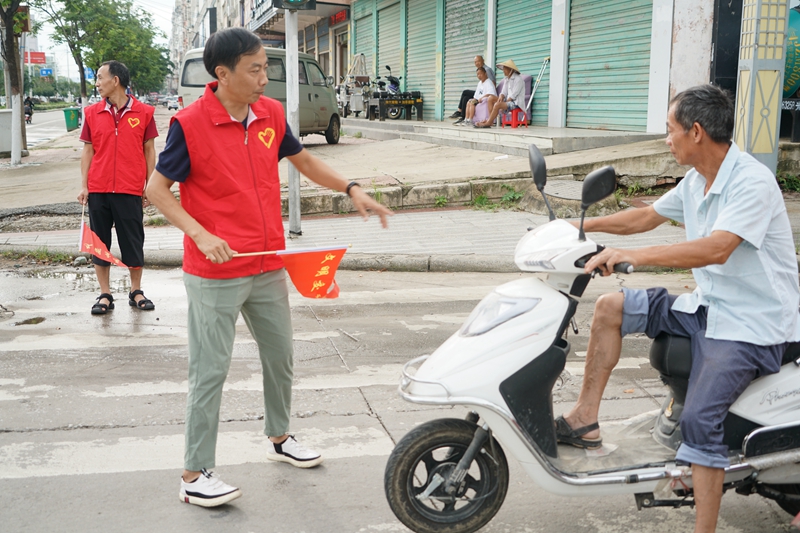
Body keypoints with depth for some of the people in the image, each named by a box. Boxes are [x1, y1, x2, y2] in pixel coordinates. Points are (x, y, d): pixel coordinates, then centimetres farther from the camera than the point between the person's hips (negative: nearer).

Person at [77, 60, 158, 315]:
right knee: (99, 242, 8)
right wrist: (83, 186, 1)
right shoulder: (92, 113, 4)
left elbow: (149, 150, 3)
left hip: (130, 190, -2)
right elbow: (88, 150, 7)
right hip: (98, 189, 3)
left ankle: (136, 291, 21)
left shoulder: (143, 112, -1)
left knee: (133, 242, 6)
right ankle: (105, 295, 17)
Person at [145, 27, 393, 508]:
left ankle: (280, 437, 41)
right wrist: (200, 234, -21)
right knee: (211, 370, 0)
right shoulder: (190, 123, -14)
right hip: (215, 274, -6)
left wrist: (352, 189, 6)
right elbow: (157, 188, -8)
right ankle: (196, 475, 13)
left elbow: (303, 159, 18)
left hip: (268, 267, 6)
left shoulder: (271, 114, 3)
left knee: (280, 355, 19)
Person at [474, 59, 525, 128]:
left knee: (497, 105, -30)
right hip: (508, 100, 9)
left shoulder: (518, 79, -13)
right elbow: (504, 92, 10)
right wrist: (501, 97, -13)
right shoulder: (507, 79, 14)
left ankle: (488, 123, -19)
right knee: (491, 98, -2)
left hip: (516, 103, -9)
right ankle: (490, 120, -11)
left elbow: (514, 95, -17)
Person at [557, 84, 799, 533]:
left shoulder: (752, 181, -20)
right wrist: (583, 227, 18)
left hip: (754, 324, -9)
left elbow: (717, 248, -34)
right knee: (611, 307, 1)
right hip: (707, 306, 9)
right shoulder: (696, 182, 8)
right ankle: (585, 419, 4)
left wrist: (632, 256, -40)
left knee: (698, 420, -22)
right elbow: (649, 216, 23)